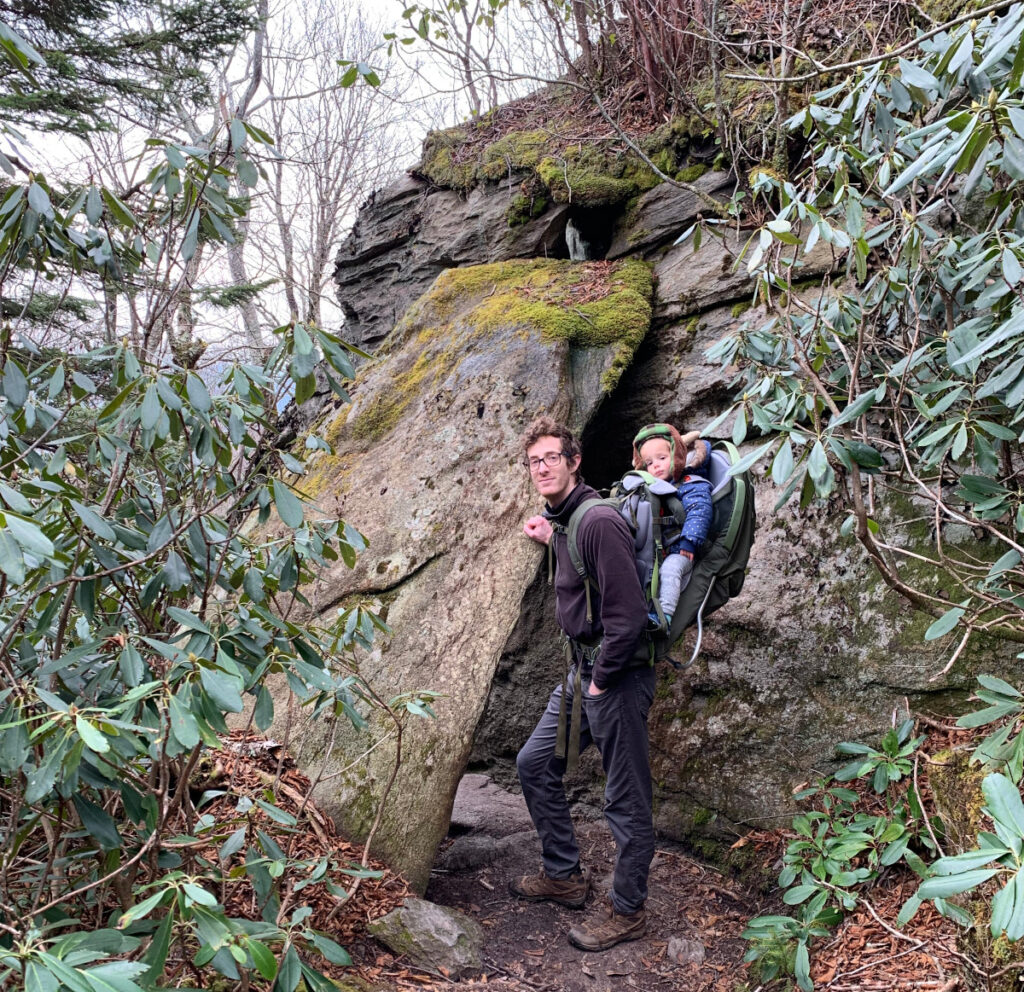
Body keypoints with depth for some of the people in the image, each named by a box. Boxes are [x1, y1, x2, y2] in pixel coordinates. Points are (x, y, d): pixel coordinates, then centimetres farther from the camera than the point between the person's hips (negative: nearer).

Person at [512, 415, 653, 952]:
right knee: (535, 764, 18)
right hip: (582, 670, 10)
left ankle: (626, 910, 22)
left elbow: (628, 614, -25)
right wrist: (550, 541, 12)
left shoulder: (598, 521, -22)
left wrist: (602, 680, -15)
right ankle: (564, 876, 34)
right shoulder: (561, 520, 8)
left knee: (625, 799, 4)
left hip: (617, 676, -10)